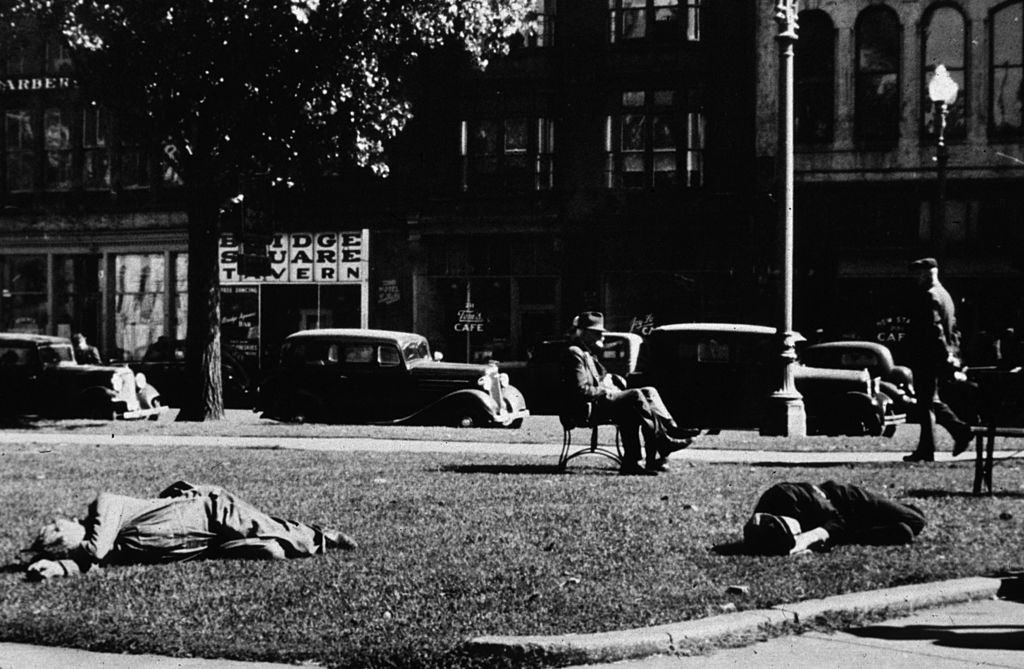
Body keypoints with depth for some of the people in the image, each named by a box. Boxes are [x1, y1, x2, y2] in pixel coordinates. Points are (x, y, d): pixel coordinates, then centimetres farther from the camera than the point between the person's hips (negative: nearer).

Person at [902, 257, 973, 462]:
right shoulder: (944, 295, 17)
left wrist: (946, 355, -23)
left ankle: (926, 451, -1)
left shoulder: (928, 296, -14)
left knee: (926, 403, -4)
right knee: (931, 401, 17)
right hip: (937, 359, 9)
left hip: (926, 358, -9)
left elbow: (934, 329, -22)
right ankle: (960, 430, 8)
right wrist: (953, 354, 19)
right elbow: (952, 328, 20)